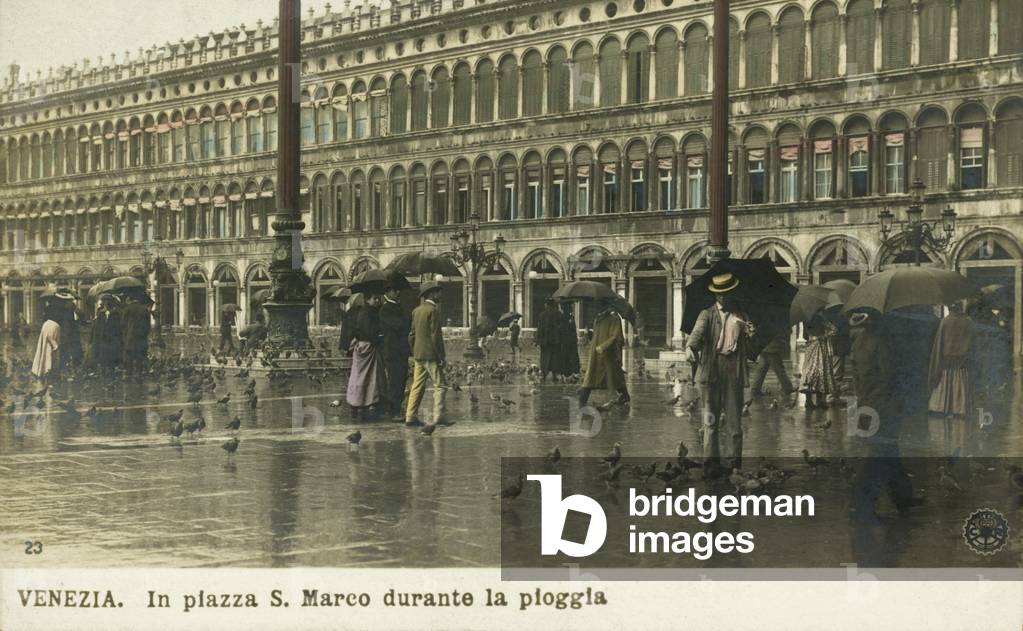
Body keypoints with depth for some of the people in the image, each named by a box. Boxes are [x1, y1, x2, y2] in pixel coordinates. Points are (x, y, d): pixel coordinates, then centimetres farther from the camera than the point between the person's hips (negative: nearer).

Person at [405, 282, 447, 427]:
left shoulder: (416, 310, 12)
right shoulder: (433, 310, -12)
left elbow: (412, 334, 15)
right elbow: (435, 335, -16)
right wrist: (440, 356, -12)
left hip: (418, 355, 8)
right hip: (431, 355, -8)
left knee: (417, 386, 9)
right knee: (439, 386, -2)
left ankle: (410, 417, 8)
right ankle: (438, 418, -7)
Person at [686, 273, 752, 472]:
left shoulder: (740, 315, 15)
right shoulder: (707, 314, 9)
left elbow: (747, 345, 14)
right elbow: (698, 332, -11)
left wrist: (750, 335, -9)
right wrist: (689, 347, -31)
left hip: (734, 368, 1)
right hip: (712, 367, -1)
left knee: (733, 415, 1)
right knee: (711, 416, -2)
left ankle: (735, 457, 9)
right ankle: (712, 460, 1)